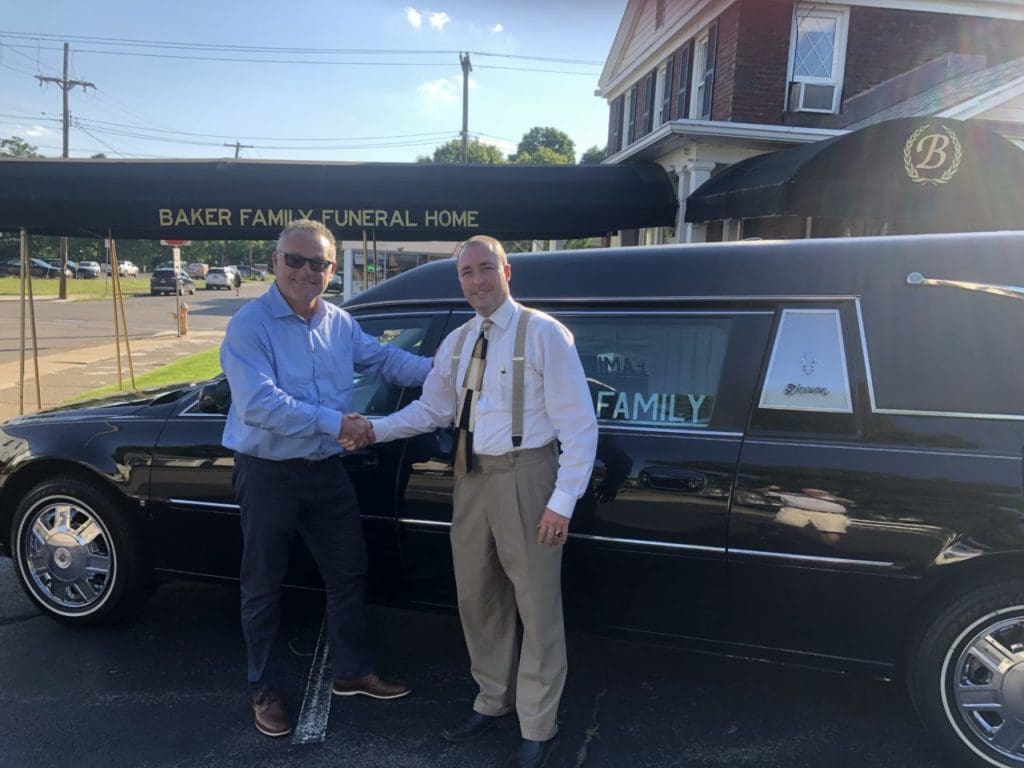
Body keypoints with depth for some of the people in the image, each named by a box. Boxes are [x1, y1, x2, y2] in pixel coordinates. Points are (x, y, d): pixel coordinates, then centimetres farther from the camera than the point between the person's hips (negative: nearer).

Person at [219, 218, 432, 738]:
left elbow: (382, 359, 17)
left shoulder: (340, 323, 4)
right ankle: (264, 691, 30)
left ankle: (352, 672, 35)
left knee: (348, 573, 15)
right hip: (267, 474, -6)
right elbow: (259, 403, -27)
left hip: (326, 470, 6)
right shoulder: (249, 326, -16)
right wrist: (333, 421, -30)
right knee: (263, 587, 10)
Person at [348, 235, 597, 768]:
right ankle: (492, 701, 40)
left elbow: (579, 424, -13)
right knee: (478, 599, 18)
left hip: (524, 475, -6)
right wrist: (377, 430, 2)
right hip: (473, 477, 7)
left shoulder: (543, 333, -12)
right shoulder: (457, 343, 8)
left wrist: (563, 500, -17)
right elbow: (431, 408, 16)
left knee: (536, 605, 6)